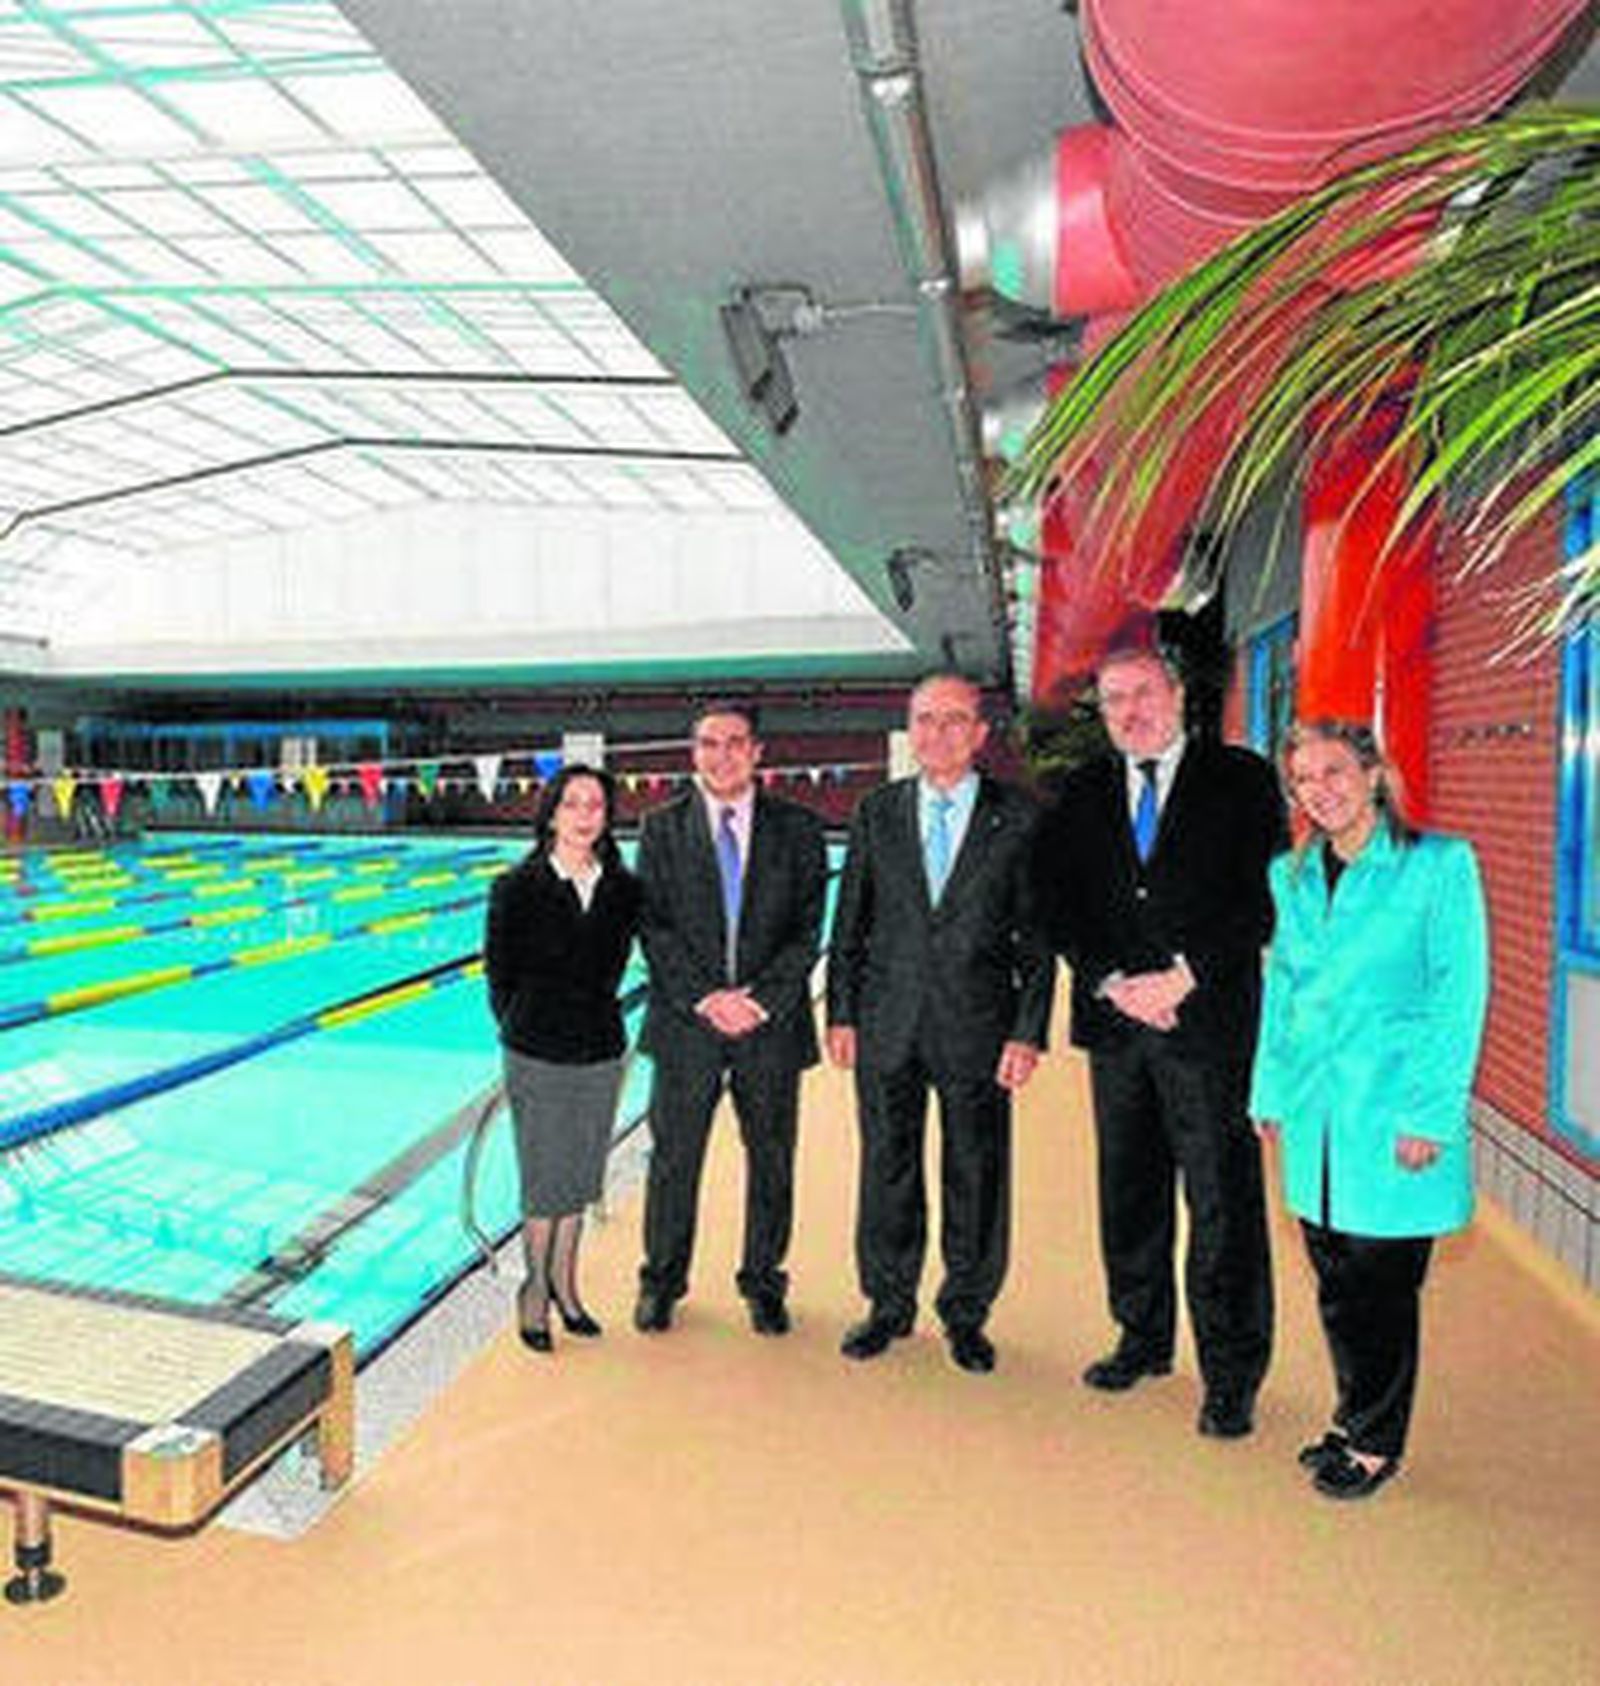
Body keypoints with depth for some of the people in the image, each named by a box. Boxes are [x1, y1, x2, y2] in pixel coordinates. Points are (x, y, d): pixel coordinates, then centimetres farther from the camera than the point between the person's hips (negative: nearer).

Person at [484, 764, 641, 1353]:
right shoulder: (517, 889, -9)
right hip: (538, 1057, -3)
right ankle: (535, 1289, 26)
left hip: (601, 1054, 3)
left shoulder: (624, 889, 0)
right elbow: (499, 972, 2)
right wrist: (523, 1030, 8)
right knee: (544, 1182, 5)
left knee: (580, 1178, 15)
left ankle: (564, 1284, 33)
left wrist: (592, 1019, 11)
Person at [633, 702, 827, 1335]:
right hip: (686, 1022, 0)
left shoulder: (798, 828, 1)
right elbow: (654, 927, -3)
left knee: (771, 1160, 12)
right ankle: (662, 1280, 30)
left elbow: (807, 929, -2)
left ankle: (763, 1283, 31)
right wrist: (705, 999, -13)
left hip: (772, 1022, 0)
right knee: (673, 1158, 11)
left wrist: (761, 999, -12)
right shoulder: (662, 828, 2)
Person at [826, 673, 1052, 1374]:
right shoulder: (877, 812, 5)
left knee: (977, 1177, 9)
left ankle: (966, 1314, 29)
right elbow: (849, 922, 7)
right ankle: (889, 1304, 31)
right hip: (888, 1025, 2)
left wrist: (1028, 1033, -6)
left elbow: (1036, 936, -1)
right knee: (887, 1169, 12)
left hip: (977, 1027, -1)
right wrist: (841, 1013, 2)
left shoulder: (1018, 819, -1)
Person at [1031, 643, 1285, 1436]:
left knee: (1222, 1202, 1)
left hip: (1209, 1021, -3)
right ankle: (1144, 1337, 31)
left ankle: (1231, 1372, 16)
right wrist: (1111, 981, -8)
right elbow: (1056, 901, 5)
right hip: (1115, 1020, 4)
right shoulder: (1080, 794, 11)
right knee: (1128, 1192, 14)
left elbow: (1264, 897, -6)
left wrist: (1183, 977, -12)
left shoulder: (1242, 779, 2)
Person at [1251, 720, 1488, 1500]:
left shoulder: (1440, 864, -7)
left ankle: (1376, 1443, 25)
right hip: (1314, 1114, 5)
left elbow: (1459, 996, -8)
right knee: (1335, 1282, 14)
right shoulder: (1290, 875, 8)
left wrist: (1430, 1114, -12)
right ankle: (1356, 1419, 34)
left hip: (1393, 1113, -5)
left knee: (1380, 1284, 6)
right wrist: (1271, 1092, 10)